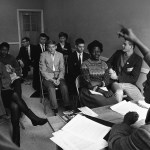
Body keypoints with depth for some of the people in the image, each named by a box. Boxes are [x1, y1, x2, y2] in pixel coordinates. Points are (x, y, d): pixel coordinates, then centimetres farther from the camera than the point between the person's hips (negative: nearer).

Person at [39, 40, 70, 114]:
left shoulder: (60, 55, 8)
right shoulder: (43, 55, 1)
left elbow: (62, 69, 6)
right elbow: (43, 70, -4)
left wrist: (59, 79, -12)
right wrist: (52, 80, -15)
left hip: (58, 76, 2)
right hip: (48, 77, -2)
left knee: (64, 86, -27)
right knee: (51, 88, -31)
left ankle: (67, 107, -16)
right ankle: (55, 109, -24)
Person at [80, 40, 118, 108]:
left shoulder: (104, 64, 13)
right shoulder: (85, 64, -2)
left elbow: (107, 80, 7)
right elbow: (88, 83, -10)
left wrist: (99, 83, -15)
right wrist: (102, 91, -19)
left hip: (103, 88, 4)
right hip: (89, 90, -4)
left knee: (114, 101, -26)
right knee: (102, 102, -32)